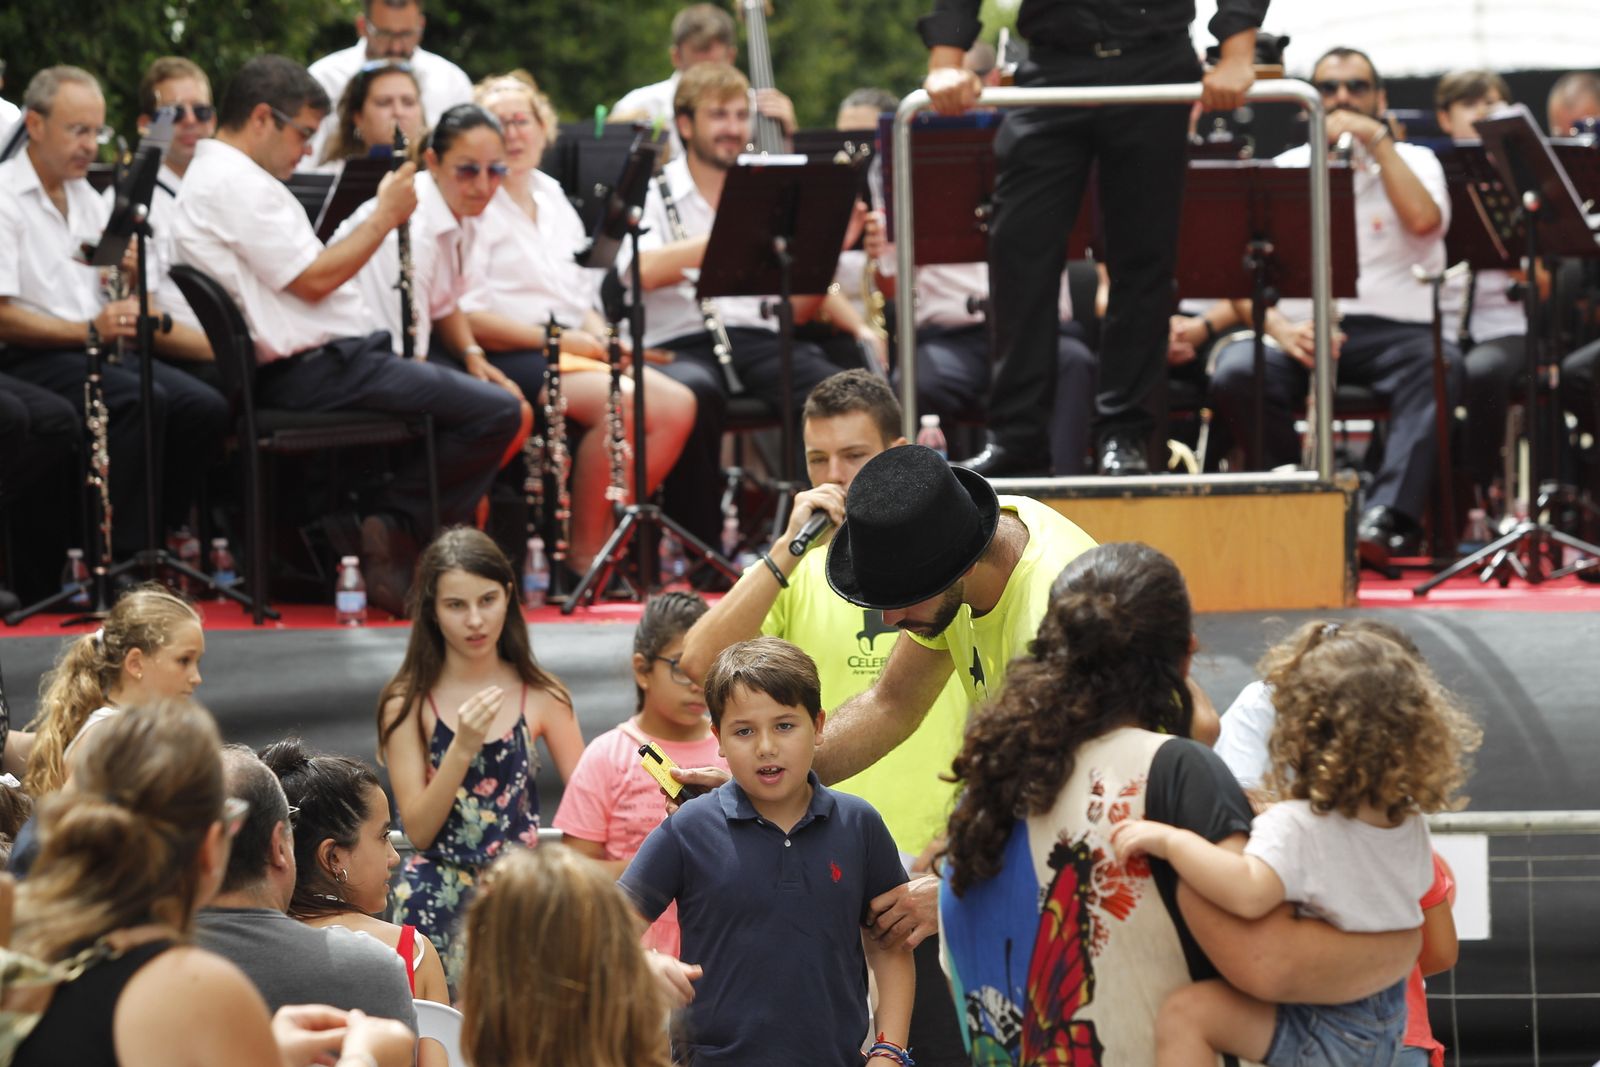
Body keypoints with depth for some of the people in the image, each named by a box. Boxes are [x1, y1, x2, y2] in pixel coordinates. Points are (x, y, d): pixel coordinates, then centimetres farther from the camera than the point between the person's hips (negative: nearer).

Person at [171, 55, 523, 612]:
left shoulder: (213, 178, 20)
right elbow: (313, 281, -19)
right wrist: (385, 216, -10)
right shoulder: (236, 184, -15)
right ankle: (395, 530, -8)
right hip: (313, 372, -11)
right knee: (497, 412, -14)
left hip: (293, 372, 11)